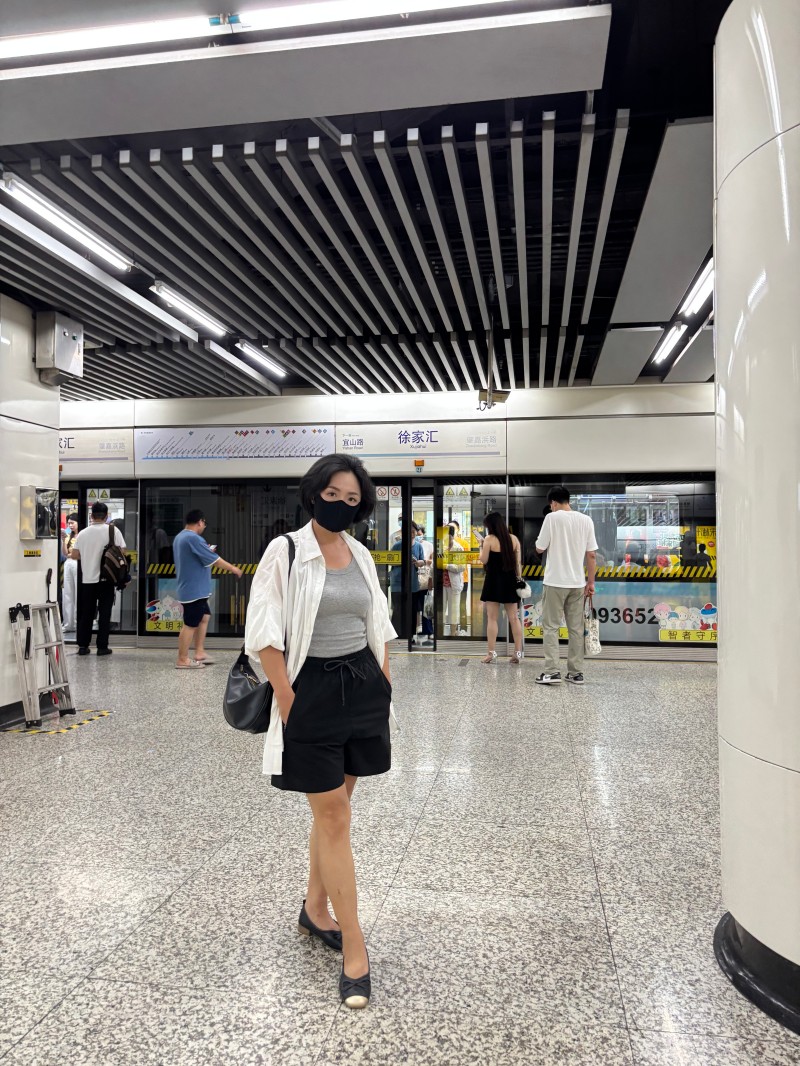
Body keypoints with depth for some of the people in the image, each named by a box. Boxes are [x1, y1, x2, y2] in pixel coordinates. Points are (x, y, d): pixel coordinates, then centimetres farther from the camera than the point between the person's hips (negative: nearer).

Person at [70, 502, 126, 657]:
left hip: (87, 579, 2)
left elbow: (74, 555, 3)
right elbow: (122, 552, -6)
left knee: (86, 613, 11)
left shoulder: (83, 533, 1)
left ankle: (83, 645, 13)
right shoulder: (113, 530, -6)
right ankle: (102, 647, 5)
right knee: (104, 613, 4)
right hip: (106, 579, -2)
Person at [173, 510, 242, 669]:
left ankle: (199, 653, 19)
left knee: (204, 617, 17)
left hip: (191, 588, 11)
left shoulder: (180, 537, 12)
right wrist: (233, 568, -6)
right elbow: (214, 560, -17)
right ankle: (182, 660, 3)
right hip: (194, 589, -11)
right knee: (190, 624, -3)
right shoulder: (193, 538, -20)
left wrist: (207, 552, 19)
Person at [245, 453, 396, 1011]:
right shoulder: (286, 552, -8)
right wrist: (287, 701, -14)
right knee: (334, 817, 0)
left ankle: (316, 908, 37)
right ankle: (355, 948, 11)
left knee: (334, 806, 17)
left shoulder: (362, 555, 8)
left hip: (363, 687, 6)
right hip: (312, 689, -5)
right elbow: (265, 634, -11)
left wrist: (385, 688, 11)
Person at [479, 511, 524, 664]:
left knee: (492, 618, 1)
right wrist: (519, 579, 11)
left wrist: (481, 547, 7)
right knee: (514, 618, 8)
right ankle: (518, 653, 8)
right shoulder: (514, 539, 5)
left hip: (494, 581, -4)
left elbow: (484, 560, -8)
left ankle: (492, 653, 0)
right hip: (510, 582, 4)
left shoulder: (489, 539, -9)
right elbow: (518, 562, 5)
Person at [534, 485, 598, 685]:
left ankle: (552, 671, -5)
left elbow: (539, 548, -2)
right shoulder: (586, 520, 3)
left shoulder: (552, 518, -8)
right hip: (578, 583, 4)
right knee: (576, 628, 10)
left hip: (555, 582, -4)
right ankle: (576, 673, 14)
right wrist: (591, 582, 10)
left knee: (551, 627, 2)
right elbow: (591, 555, 4)